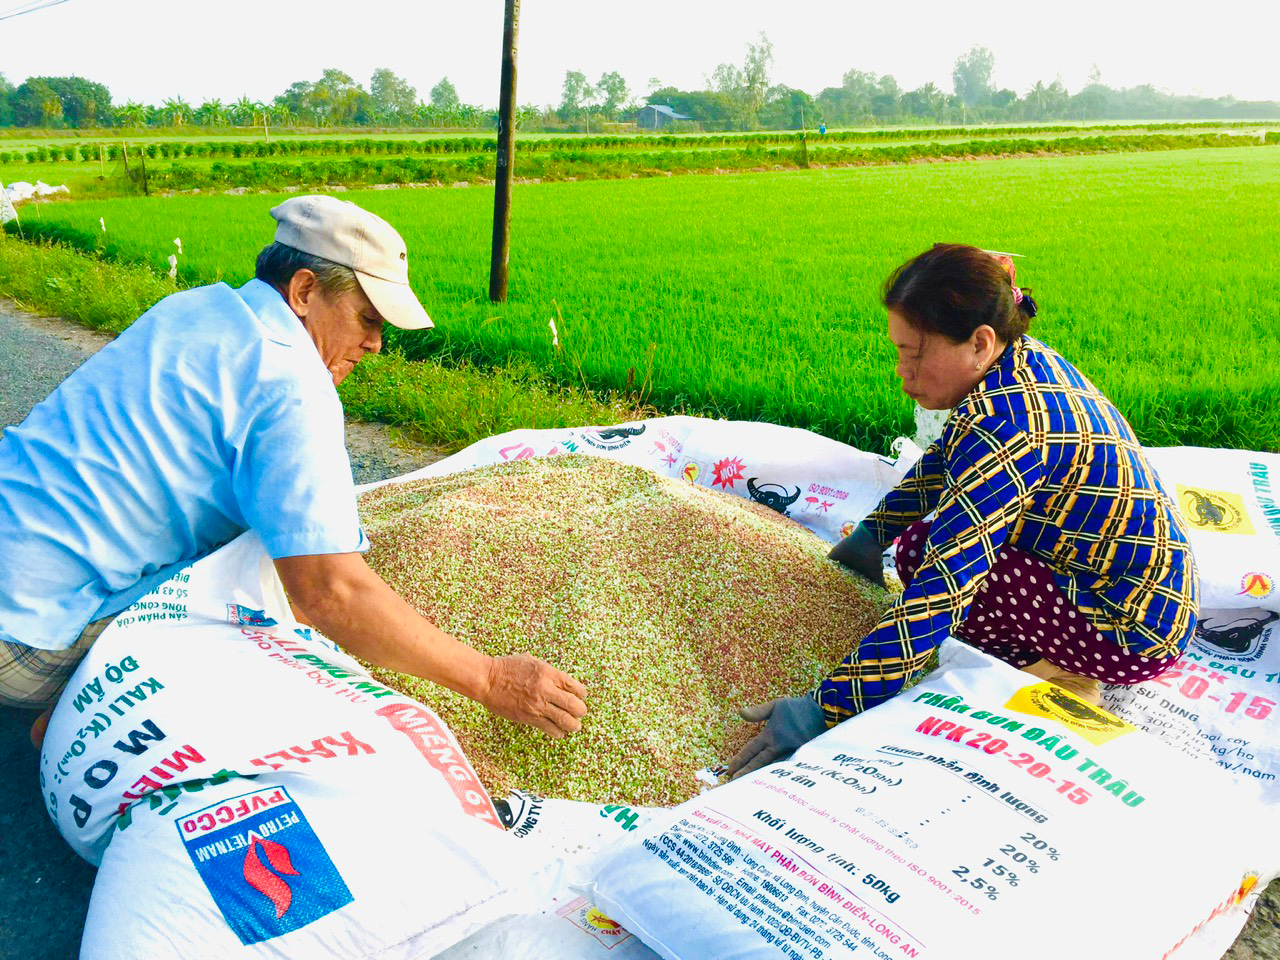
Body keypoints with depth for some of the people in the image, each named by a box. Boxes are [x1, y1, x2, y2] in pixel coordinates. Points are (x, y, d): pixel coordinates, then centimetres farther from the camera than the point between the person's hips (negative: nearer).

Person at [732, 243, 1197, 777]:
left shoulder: (1005, 429, -31)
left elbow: (939, 591, -35)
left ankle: (1063, 679, -5)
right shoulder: (1023, 359, -2)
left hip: (1136, 631, -9)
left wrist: (828, 708, -34)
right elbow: (945, 459, 17)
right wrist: (873, 534, 21)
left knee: (926, 550, -18)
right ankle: (1048, 655, 7)